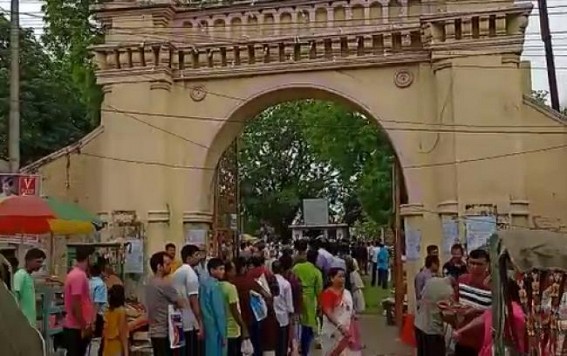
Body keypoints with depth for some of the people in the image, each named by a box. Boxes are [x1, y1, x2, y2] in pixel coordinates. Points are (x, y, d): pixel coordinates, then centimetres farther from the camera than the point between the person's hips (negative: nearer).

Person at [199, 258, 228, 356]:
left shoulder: (203, 283, 8)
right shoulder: (215, 286, -18)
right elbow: (219, 312, -18)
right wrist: (223, 335, -14)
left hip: (206, 325, 9)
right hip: (215, 328, -9)